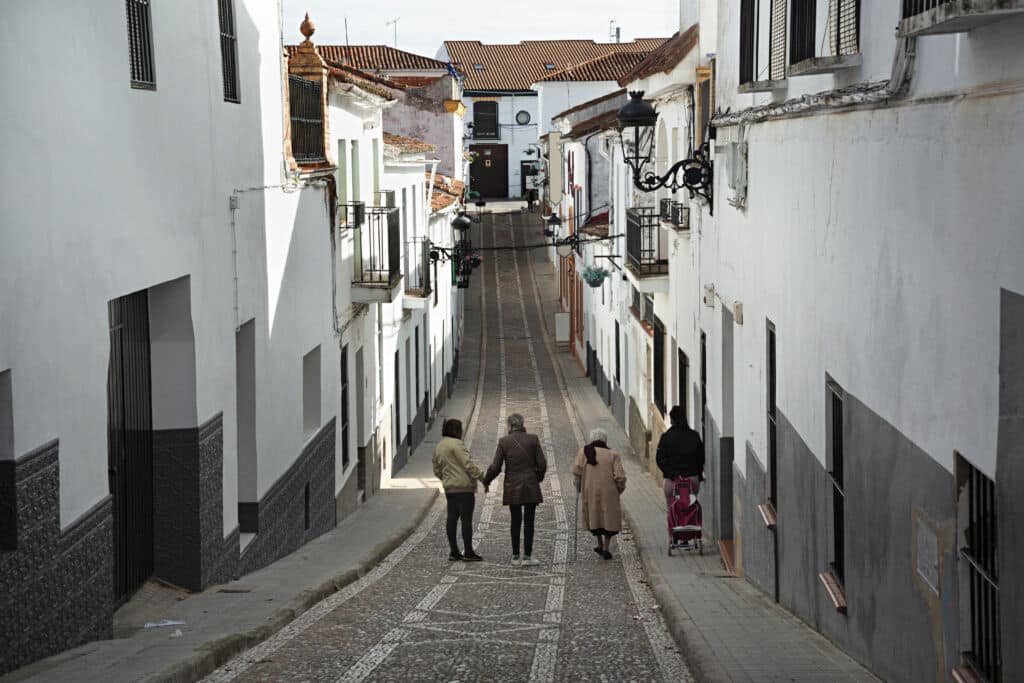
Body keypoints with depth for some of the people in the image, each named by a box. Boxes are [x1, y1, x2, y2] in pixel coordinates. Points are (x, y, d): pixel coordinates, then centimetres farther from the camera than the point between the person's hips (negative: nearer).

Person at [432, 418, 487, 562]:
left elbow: (437, 471, 22)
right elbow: (468, 464, -18)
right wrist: (482, 478, -14)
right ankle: (468, 553, -6)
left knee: (452, 518, 8)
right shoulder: (456, 444, -12)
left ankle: (453, 552, 9)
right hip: (463, 487, -9)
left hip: (449, 488, 9)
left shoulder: (438, 448, 15)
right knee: (466, 518, -6)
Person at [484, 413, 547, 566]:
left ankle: (516, 556, 12)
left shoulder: (503, 442, -4)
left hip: (512, 488, 1)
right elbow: (542, 464, -4)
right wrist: (539, 478, 15)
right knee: (529, 521, 3)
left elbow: (495, 467, -4)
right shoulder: (533, 439, -4)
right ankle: (527, 556, 1)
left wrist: (486, 481, 12)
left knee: (516, 521, 9)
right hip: (531, 486, -1)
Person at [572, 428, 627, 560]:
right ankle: (605, 549, 6)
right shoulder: (612, 455, 1)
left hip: (590, 491, 1)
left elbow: (576, 469, -8)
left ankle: (600, 545, 23)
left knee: (594, 516, 19)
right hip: (609, 492, -1)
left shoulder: (584, 452, 3)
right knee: (609, 518, 10)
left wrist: (578, 486, 6)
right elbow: (620, 476, -6)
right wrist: (620, 489, 11)